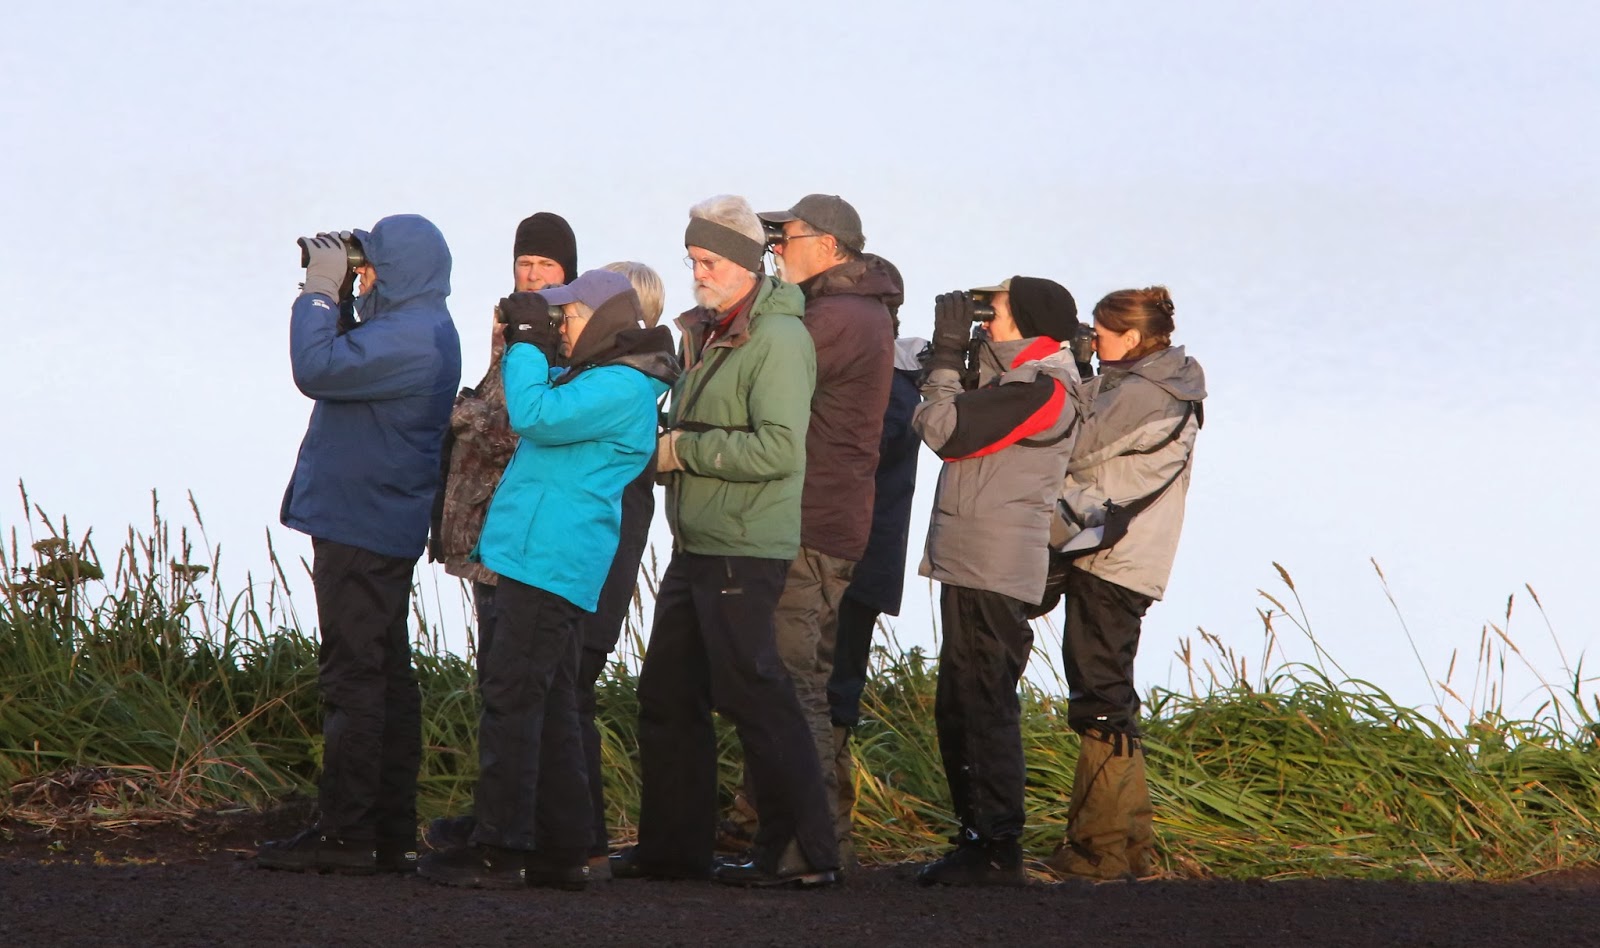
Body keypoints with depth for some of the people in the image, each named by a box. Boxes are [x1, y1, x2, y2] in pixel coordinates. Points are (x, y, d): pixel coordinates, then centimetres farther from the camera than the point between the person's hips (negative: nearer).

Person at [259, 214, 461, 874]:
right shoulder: (417, 330, 16)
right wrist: (331, 296, 10)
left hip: (361, 533, -11)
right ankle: (391, 832, 14)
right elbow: (346, 366, 22)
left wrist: (320, 292, -14)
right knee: (386, 676, 11)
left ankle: (345, 835, -11)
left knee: (353, 678, -10)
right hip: (386, 529, 11)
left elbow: (318, 370, -27)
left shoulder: (409, 339, -19)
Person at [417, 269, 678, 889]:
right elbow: (548, 409, 30)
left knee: (511, 698, -10)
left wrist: (528, 344, -11)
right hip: (551, 557, 11)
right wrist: (527, 344, 14)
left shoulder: (620, 388, -15)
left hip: (549, 557, -11)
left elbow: (534, 415, -24)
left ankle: (500, 848, -11)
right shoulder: (604, 377, 17)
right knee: (550, 703, 12)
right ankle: (561, 848, 15)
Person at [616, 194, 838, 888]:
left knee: (756, 699, -9)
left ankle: (802, 851, -5)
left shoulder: (778, 338, -14)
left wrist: (684, 450, -16)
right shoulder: (706, 332, 16)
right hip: (696, 546, 10)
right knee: (668, 695, 13)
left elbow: (779, 448, -24)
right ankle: (673, 846, 20)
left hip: (744, 553, -10)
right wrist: (662, 442, 5)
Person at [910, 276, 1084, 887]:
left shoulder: (1041, 390, -14)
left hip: (994, 576, -11)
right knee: (957, 709, 15)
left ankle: (998, 852, -9)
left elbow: (945, 430, -17)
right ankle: (977, 839, 21)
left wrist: (948, 353, -6)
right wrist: (951, 353, 12)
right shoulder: (1017, 382, 19)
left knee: (985, 708, -10)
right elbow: (942, 426, 17)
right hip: (970, 569, 11)